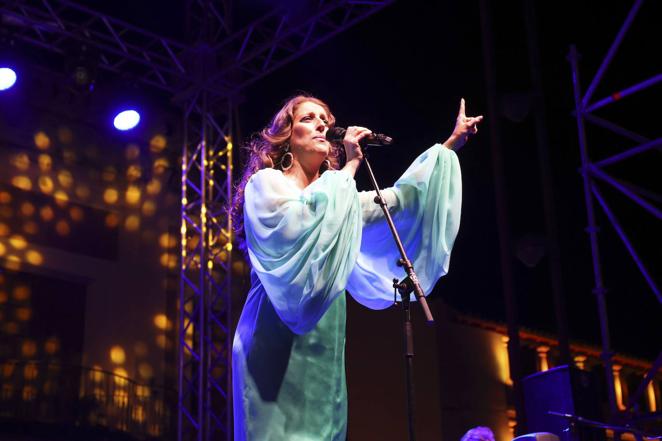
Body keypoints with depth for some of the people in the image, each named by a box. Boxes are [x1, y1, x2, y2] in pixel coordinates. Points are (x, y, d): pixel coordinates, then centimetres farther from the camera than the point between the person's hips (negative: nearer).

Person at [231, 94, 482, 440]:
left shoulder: (338, 197, 25)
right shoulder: (266, 182, 4)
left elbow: (397, 200, 24)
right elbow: (298, 222, -15)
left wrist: (452, 143, 23)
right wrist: (349, 167, -6)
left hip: (322, 349, 7)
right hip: (276, 341, -7)